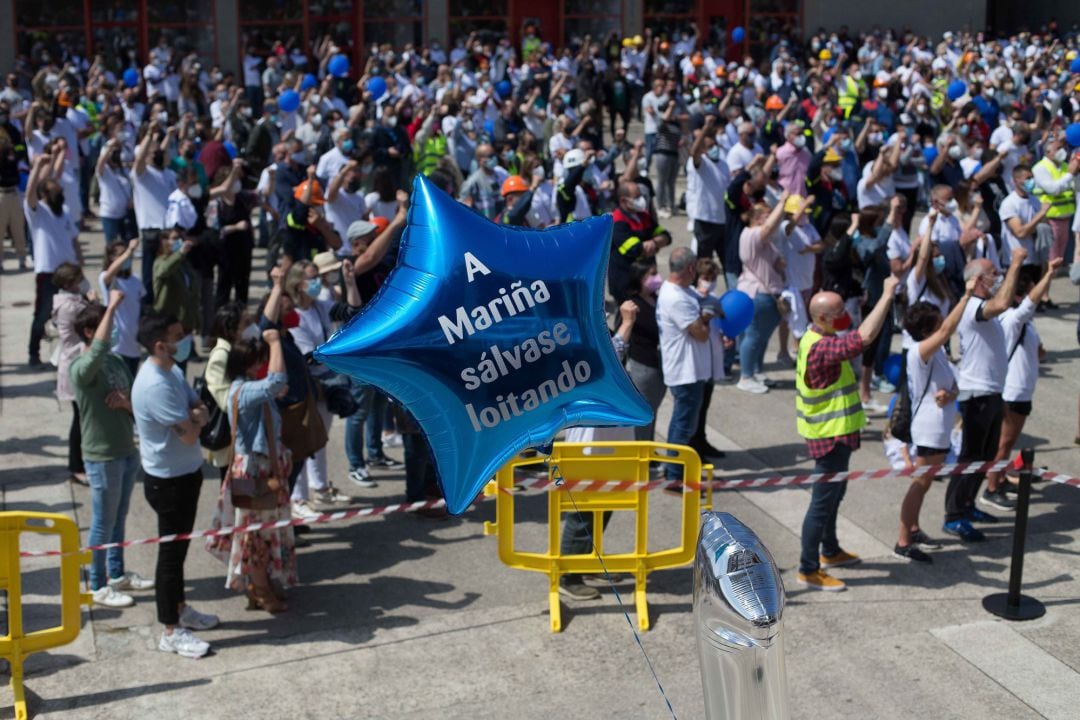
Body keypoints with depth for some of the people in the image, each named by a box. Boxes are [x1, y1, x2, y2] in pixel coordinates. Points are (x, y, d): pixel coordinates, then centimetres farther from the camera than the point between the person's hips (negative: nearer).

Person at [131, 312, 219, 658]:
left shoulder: (172, 371, 3)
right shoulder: (155, 385, -28)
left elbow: (202, 412, 5)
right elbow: (189, 433, -27)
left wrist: (194, 415, -18)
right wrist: (195, 419, -5)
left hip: (186, 472, 9)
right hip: (168, 480, -9)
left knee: (180, 547, 22)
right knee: (171, 552, 1)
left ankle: (180, 608, 38)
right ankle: (171, 632, 12)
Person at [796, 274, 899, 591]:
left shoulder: (817, 340, 5)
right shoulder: (820, 348, -29)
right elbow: (864, 337, -40)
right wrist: (887, 295, -34)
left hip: (834, 433, 11)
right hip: (830, 436, -11)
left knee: (834, 494, 24)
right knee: (823, 500, -3)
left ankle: (830, 551, 41)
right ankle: (809, 571, 6)